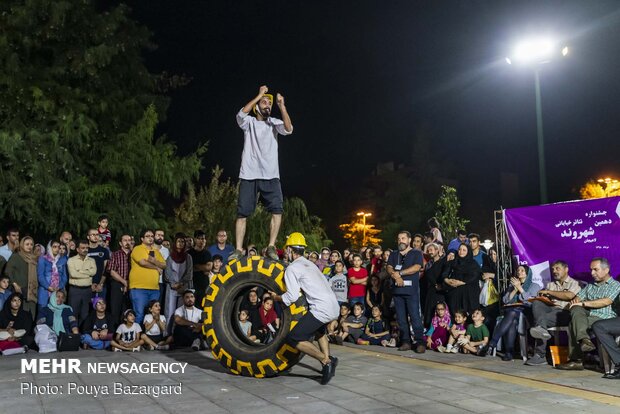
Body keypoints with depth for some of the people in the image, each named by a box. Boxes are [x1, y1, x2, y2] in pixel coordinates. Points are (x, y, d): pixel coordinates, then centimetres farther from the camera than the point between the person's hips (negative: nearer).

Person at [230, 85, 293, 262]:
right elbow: (241, 114, -16)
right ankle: (238, 249, 5)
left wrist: (282, 105, -17)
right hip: (249, 176, -1)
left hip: (271, 176, 1)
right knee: (242, 213, -1)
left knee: (277, 211, -13)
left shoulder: (274, 123, 11)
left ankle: (271, 247, -6)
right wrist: (259, 95, -14)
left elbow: (288, 129, -10)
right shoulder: (249, 122, 7)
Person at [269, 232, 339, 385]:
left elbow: (292, 296, -11)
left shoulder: (292, 268, -2)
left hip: (321, 309, -9)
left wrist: (276, 297, 7)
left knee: (293, 338, -6)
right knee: (319, 330, 37)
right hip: (335, 307, 9)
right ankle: (327, 360, 20)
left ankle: (326, 361, -14)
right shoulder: (310, 264, 24)